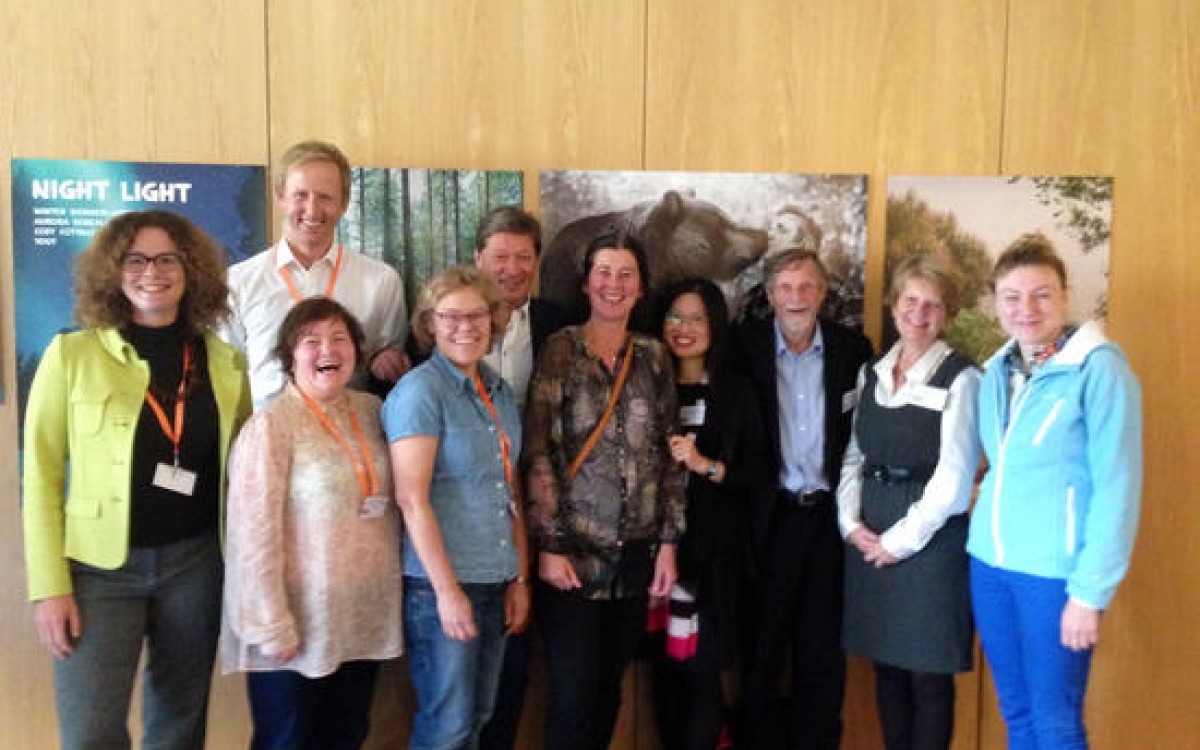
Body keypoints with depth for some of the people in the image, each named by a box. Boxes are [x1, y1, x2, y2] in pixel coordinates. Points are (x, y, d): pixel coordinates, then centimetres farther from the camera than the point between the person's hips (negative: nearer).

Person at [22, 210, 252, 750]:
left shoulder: (226, 363, 2)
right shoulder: (71, 354, -5)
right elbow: (41, 474, -5)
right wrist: (49, 585, -9)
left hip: (196, 561, 3)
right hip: (100, 565, -2)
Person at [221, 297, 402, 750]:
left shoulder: (371, 411, 5)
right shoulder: (271, 426, -14)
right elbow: (255, 535, -17)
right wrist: (272, 625, -17)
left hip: (365, 618, 6)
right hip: (300, 626, -5)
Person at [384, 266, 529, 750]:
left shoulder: (500, 392, 10)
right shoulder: (420, 391, -11)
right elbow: (412, 499, -17)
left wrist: (521, 578, 10)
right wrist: (448, 590, -18)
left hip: (496, 582, 7)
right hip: (441, 583, -7)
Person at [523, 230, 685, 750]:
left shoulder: (653, 357, 6)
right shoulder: (560, 351, -5)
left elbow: (669, 455, 7)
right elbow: (537, 454, -9)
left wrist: (669, 542, 3)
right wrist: (548, 546, -12)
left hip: (636, 553, 4)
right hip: (573, 551, -3)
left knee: (609, 686, 14)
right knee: (573, 693, -1)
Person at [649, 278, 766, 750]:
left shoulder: (735, 392, 4)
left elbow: (756, 471, 1)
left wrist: (707, 466, -12)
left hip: (715, 546, -1)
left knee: (702, 665, -2)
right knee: (665, 661, 7)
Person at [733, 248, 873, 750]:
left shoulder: (852, 349, 2)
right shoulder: (746, 346, -3)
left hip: (831, 514, 2)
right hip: (770, 515, -1)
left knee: (823, 653, 12)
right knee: (762, 647, 9)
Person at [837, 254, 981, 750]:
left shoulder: (960, 379, -8)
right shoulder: (871, 374, 10)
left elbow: (954, 477, -12)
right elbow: (853, 455, 11)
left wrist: (902, 539, -11)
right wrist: (851, 522, -2)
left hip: (929, 536, -5)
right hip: (869, 537, 5)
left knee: (928, 672, 3)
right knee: (886, 664, 13)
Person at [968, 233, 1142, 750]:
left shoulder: (1099, 367, -12)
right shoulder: (995, 371, 8)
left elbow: (1117, 485, -14)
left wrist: (1090, 592, -16)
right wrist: (988, 533, 8)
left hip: (1055, 571, -6)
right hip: (988, 564, 6)